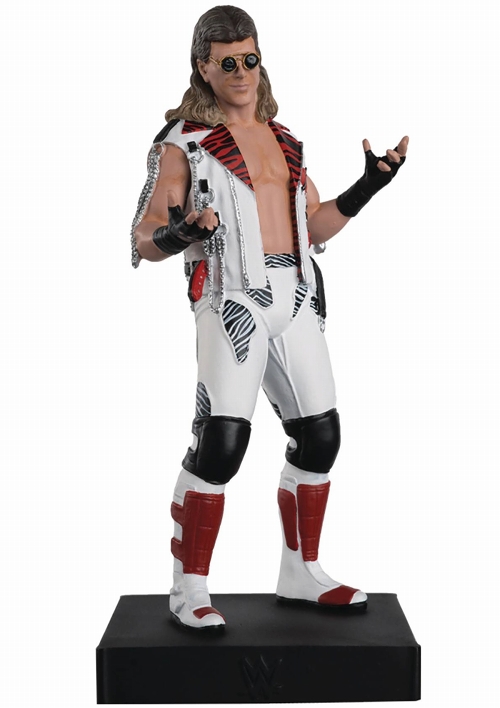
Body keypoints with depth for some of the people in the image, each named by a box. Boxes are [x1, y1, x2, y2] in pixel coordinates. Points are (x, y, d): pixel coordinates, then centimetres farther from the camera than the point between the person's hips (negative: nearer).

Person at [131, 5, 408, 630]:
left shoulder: (285, 138, 20)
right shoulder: (182, 142, 2)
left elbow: (314, 229, 21)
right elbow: (144, 239, -4)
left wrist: (366, 188, 9)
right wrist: (178, 234, -26)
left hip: (296, 298, 6)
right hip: (232, 298, -6)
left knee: (319, 436, 5)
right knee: (221, 439, -17)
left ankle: (300, 574, 21)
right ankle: (188, 589, -3)